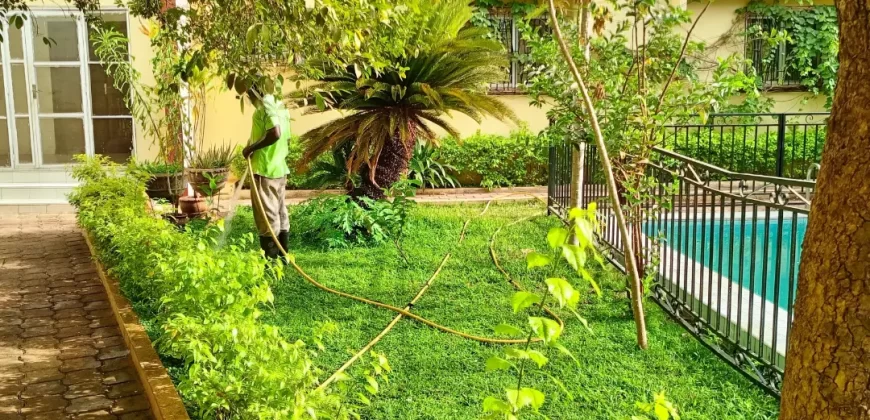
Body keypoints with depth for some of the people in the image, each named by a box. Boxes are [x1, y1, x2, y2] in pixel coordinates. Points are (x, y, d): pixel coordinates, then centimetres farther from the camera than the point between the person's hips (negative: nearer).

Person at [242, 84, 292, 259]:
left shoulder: (266, 105, -14)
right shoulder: (279, 106, 15)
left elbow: (275, 133, -28)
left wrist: (251, 147, -18)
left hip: (265, 169, -10)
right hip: (279, 168, 10)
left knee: (267, 216, -5)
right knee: (279, 213, 13)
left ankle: (271, 260, -2)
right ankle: (282, 256, 19)